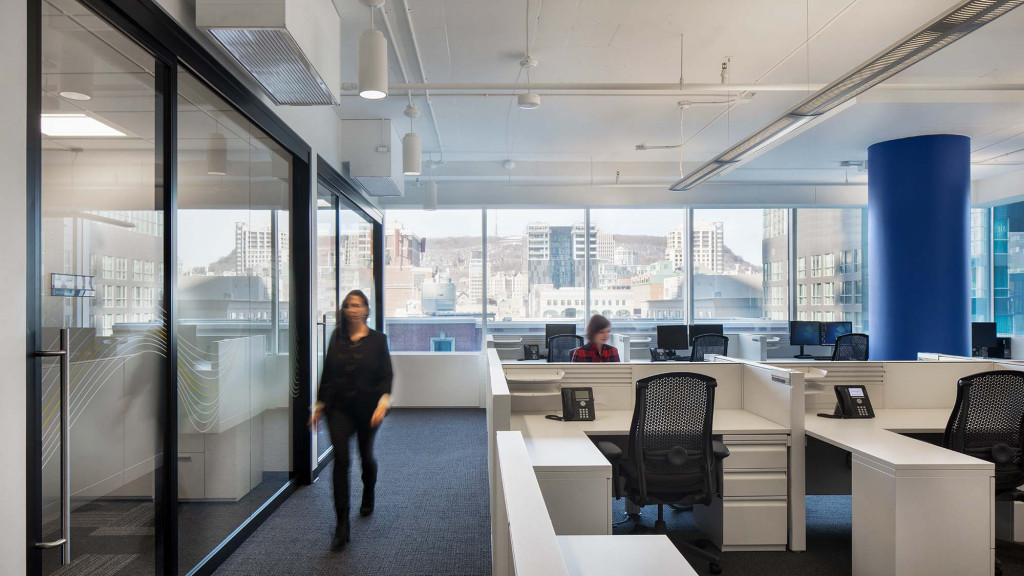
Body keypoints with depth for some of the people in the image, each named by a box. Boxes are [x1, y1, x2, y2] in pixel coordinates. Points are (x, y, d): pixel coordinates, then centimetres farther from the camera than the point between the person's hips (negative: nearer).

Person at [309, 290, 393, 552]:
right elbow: (327, 373, 9)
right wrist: (319, 406, 11)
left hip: (367, 408, -1)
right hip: (339, 407, 1)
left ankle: (368, 497, 48)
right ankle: (341, 526, -6)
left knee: (366, 456, 16)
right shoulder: (336, 338, 4)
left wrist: (383, 403, -20)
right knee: (341, 459, -10)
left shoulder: (377, 340, -3)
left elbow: (386, 375, -5)